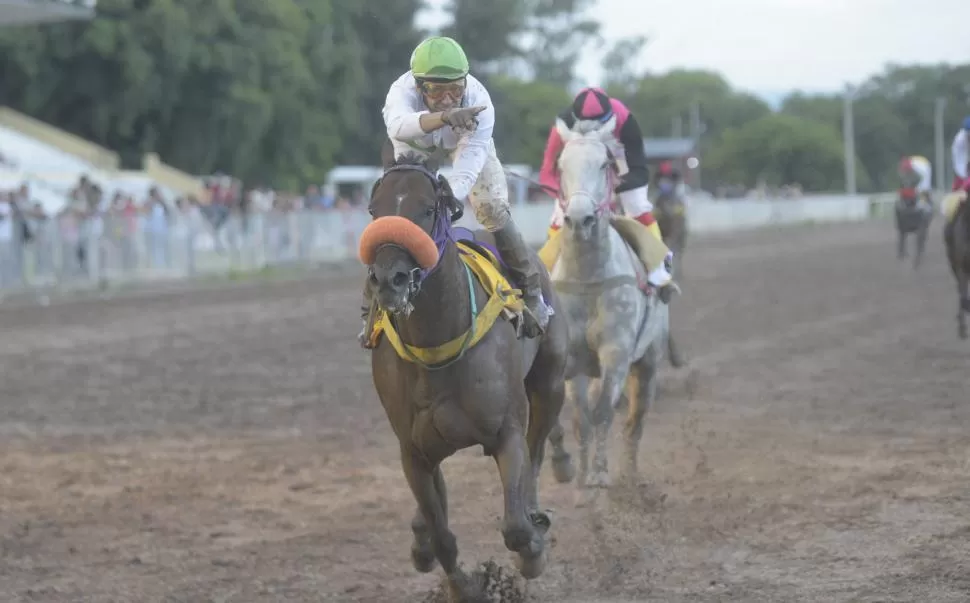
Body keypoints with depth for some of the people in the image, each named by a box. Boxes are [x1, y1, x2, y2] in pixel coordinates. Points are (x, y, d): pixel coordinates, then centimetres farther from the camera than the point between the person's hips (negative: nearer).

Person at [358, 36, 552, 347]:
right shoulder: (403, 91, -44)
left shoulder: (478, 101, -41)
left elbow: (468, 166, -47)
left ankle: (530, 293, 2)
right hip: (415, 145, 0)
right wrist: (444, 117, -86)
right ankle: (373, 307, 4)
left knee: (492, 209, -15)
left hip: (467, 140, 0)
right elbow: (397, 123, -69)